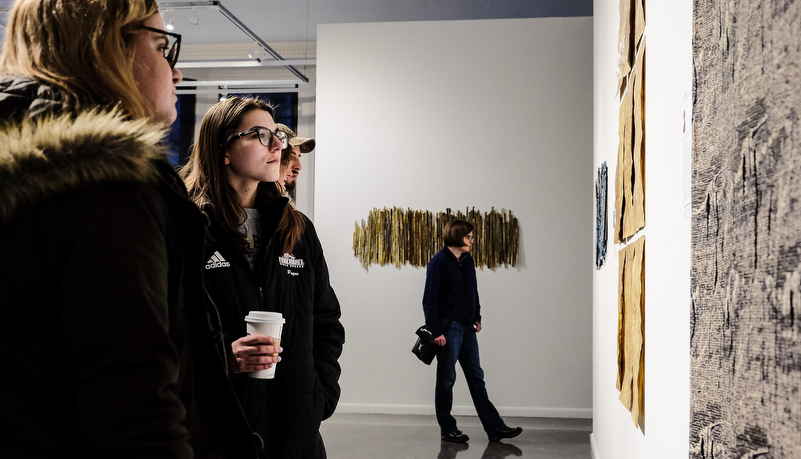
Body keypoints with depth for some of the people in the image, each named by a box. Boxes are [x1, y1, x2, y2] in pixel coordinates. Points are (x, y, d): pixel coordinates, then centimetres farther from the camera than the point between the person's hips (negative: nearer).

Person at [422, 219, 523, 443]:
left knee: (476, 377, 10)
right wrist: (435, 331, -17)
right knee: (446, 379, 4)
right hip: (448, 328, -8)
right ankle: (447, 429, 15)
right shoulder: (439, 262, -13)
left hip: (467, 327, 8)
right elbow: (429, 300, -14)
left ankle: (494, 427, 13)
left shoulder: (467, 260, 10)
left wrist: (477, 317, 15)